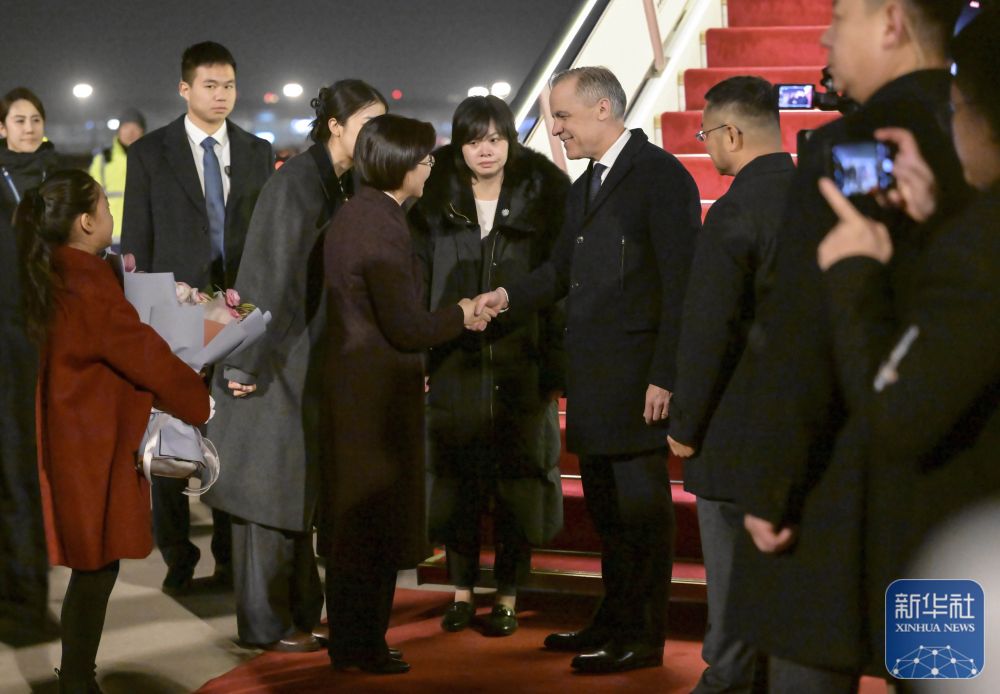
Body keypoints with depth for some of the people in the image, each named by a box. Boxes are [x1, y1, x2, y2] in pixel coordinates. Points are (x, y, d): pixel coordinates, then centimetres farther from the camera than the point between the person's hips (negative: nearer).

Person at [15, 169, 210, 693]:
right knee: (95, 568, 0)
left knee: (94, 567, 14)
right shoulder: (87, 287, -21)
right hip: (93, 446, -9)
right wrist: (205, 403, -1)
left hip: (80, 435, 9)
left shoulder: (59, 275, 8)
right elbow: (147, 357, -15)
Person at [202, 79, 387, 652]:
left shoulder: (345, 184, 9)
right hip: (278, 359, -9)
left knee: (301, 488, 14)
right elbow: (274, 275, -20)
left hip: (314, 361, 9)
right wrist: (250, 363, -22)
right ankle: (266, 624, 8)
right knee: (272, 487, -1)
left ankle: (298, 613, 24)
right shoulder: (298, 181, -17)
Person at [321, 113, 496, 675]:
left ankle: (348, 640, 24)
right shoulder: (384, 229, -20)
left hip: (351, 386, 10)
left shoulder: (352, 216, 10)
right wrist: (460, 316, -4)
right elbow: (409, 327, -20)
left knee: (352, 518, 16)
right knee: (380, 523, 1)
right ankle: (365, 646, 8)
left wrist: (411, 369, 20)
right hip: (382, 395, -10)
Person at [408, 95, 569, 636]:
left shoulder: (541, 197, 0)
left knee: (516, 482, 3)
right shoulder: (436, 200, 5)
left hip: (521, 363, -1)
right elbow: (419, 281, 4)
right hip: (454, 363, 1)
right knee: (458, 481, 7)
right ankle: (462, 592, 19)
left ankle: (508, 598, 13)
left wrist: (556, 363, -8)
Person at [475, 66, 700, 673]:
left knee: (641, 507, -1)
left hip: (637, 377, -8)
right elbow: (563, 271, 20)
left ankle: (643, 637, 7)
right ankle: (614, 622, 26)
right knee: (607, 508, 15)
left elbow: (681, 281, -15)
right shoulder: (585, 187, 18)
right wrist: (509, 297, 1)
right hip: (593, 379, 9)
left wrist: (665, 377, -19)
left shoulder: (660, 175, -10)